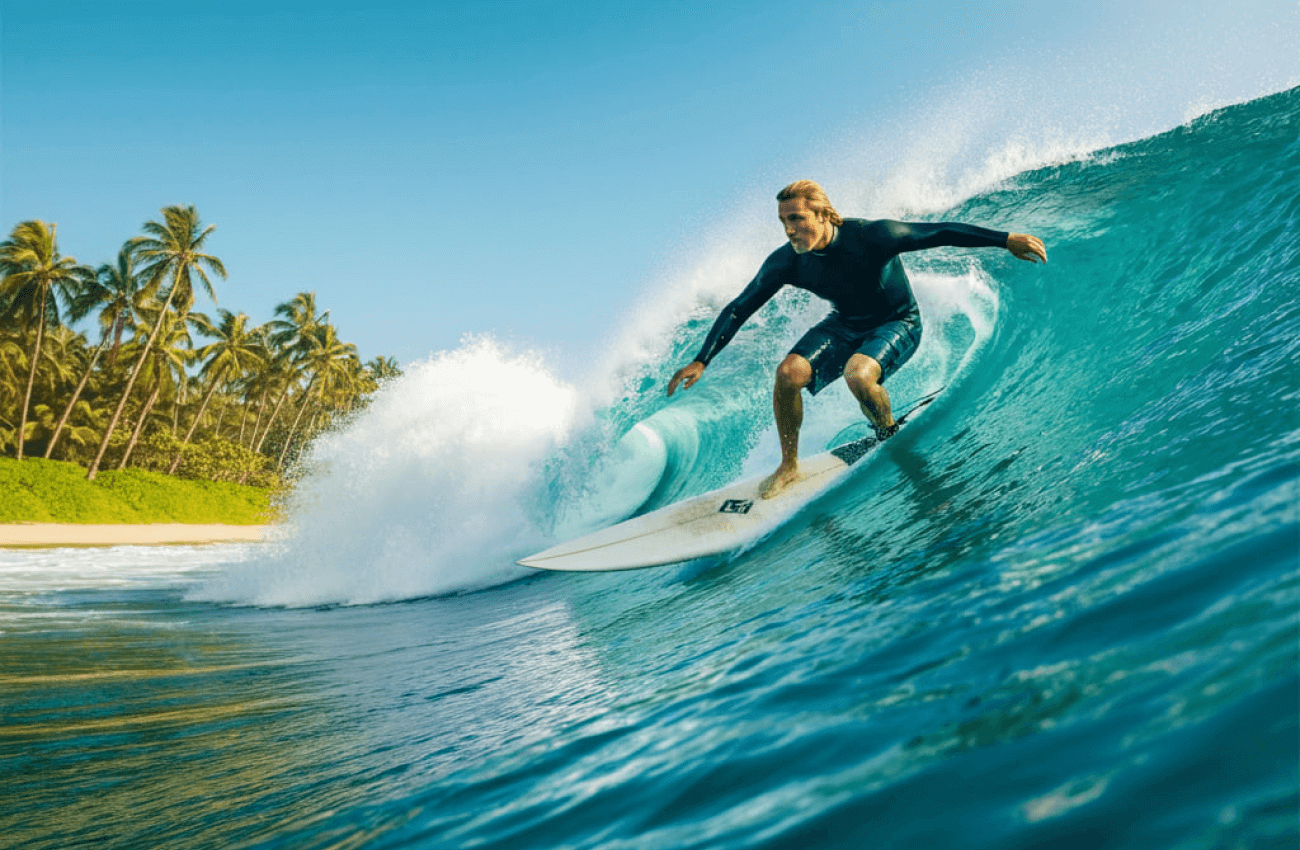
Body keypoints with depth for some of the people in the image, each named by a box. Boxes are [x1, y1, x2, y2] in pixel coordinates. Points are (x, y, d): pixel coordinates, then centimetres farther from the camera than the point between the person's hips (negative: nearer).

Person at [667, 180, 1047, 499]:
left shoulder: (871, 236, -31)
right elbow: (738, 310, -11)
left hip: (897, 325, -4)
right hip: (845, 325, 4)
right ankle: (789, 466, 1)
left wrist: (1005, 239, -23)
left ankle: (890, 436, -2)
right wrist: (701, 361, -15)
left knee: (858, 375, -35)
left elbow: (940, 232, -23)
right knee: (788, 373, -19)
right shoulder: (786, 262, -19)